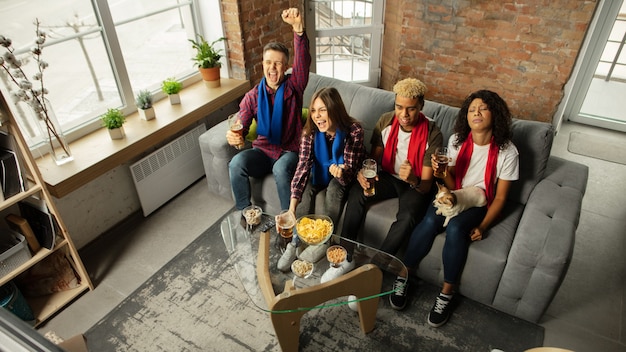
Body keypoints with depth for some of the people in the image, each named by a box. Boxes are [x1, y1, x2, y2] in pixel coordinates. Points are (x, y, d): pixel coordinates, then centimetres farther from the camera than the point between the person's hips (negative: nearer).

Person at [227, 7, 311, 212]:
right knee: (236, 163, -26)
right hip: (263, 151, 3)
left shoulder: (293, 86, -6)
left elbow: (303, 61, -25)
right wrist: (234, 136, -34)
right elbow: (241, 126, -7)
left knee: (281, 169, -36)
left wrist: (298, 27, -44)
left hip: (290, 151, -2)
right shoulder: (252, 96, 0)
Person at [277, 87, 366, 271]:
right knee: (306, 187, -26)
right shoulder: (310, 132, -22)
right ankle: (295, 241, -21)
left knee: (335, 186, -32)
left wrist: (341, 171, -53)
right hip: (320, 172, 2)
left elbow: (350, 167, -26)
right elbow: (303, 166, -28)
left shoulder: (354, 130, -28)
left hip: (342, 176, -2)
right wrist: (292, 205, -38)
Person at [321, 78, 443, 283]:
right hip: (389, 176, 4)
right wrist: (363, 171, -25)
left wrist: (413, 180, -46)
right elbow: (374, 158, -1)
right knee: (356, 193, -24)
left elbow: (426, 185, -20)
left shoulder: (432, 135, -21)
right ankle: (346, 257, -15)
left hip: (416, 185, -3)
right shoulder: (386, 121, -11)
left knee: (407, 217, -34)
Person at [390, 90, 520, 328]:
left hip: (479, 203, -2)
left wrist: (482, 226, -16)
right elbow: (452, 185, 0)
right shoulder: (456, 140, -4)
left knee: (455, 228, -33)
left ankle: (446, 294, -17)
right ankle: (402, 276, -13)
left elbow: (500, 197, -6)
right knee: (429, 222, -29)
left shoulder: (507, 152, -11)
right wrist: (442, 172, -23)